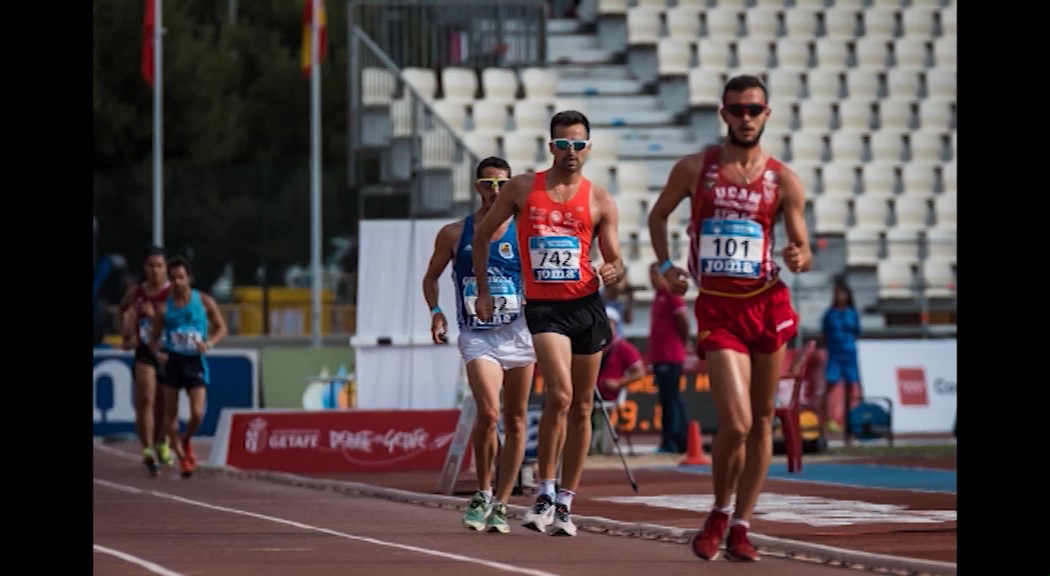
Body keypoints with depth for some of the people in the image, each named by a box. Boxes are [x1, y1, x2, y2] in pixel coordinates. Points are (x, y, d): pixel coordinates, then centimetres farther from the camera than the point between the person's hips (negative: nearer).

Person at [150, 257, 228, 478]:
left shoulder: (204, 301, 0)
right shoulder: (164, 306, 1)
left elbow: (221, 328, 7)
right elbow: (155, 336, 9)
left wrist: (209, 343, -12)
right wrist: (157, 352, -12)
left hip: (196, 362, -1)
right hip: (173, 361, 1)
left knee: (197, 414, -12)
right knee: (170, 414, 1)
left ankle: (186, 441, 19)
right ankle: (182, 456, 17)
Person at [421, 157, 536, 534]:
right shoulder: (454, 234, 6)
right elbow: (431, 277, 17)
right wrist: (435, 312, 1)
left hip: (518, 332, 1)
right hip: (477, 336, -1)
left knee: (515, 420, 3)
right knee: (488, 412, -19)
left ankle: (501, 504, 12)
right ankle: (483, 494, -1)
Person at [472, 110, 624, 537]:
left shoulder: (599, 201, 5)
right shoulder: (523, 189, 4)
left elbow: (614, 259, 8)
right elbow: (483, 233, 13)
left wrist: (613, 272, -16)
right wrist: (483, 289, 11)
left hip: (587, 305, 2)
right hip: (543, 306, -2)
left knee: (581, 407, 6)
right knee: (560, 395, -21)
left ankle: (564, 505, 15)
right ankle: (545, 494, -10)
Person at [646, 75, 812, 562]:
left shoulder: (783, 181, 2)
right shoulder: (694, 169, 1)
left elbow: (802, 248, 5)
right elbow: (658, 215, 16)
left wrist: (799, 258, -18)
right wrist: (666, 264, 1)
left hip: (767, 305, 2)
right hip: (717, 308, -2)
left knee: (762, 421, 6)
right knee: (736, 423, -13)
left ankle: (741, 526, 18)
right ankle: (719, 514, 12)